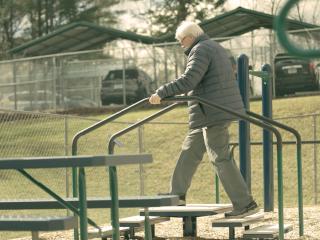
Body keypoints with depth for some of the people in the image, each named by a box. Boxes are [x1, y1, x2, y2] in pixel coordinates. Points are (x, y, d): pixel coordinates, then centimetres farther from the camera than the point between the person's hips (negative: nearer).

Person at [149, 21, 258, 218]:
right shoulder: (216, 48, 20)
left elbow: (188, 80, -24)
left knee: (221, 159, -8)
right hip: (216, 113, 11)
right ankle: (177, 195, 23)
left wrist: (161, 93, -20)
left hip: (212, 114, -11)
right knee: (190, 152, 16)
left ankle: (245, 204, -7)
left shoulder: (200, 50, -12)